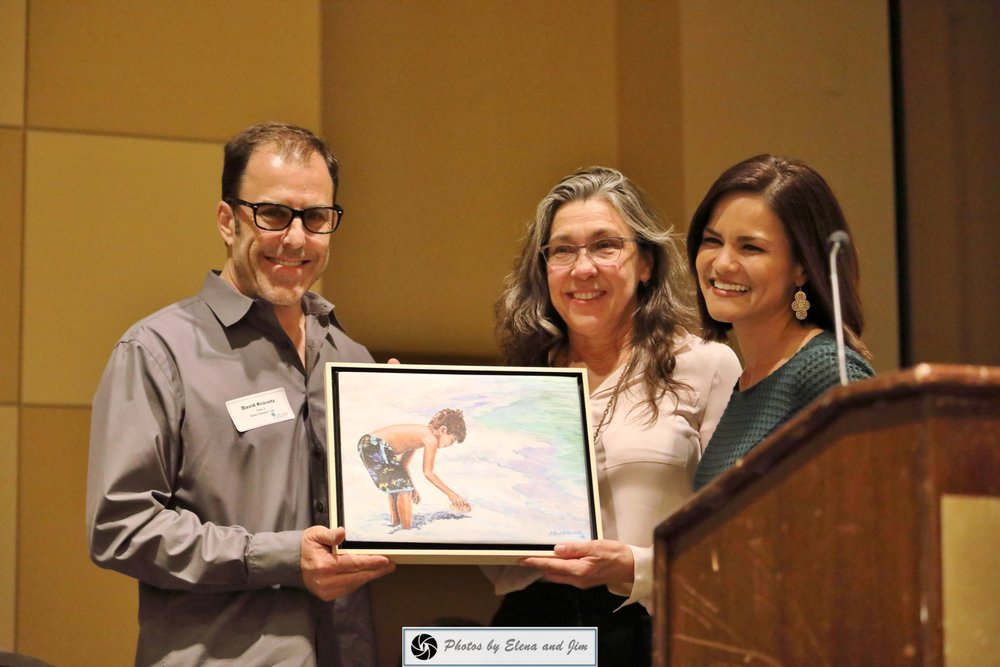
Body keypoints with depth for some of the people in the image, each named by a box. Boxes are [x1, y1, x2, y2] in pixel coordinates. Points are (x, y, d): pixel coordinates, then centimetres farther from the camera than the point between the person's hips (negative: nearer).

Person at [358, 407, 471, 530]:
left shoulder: (421, 434, 21)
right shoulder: (431, 439, -7)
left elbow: (403, 463, 28)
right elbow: (428, 472, -9)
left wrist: (412, 488, 30)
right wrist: (450, 494, -3)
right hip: (377, 447, -10)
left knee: (395, 487, 25)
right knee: (404, 488, -3)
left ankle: (394, 523, 32)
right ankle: (406, 529, -2)